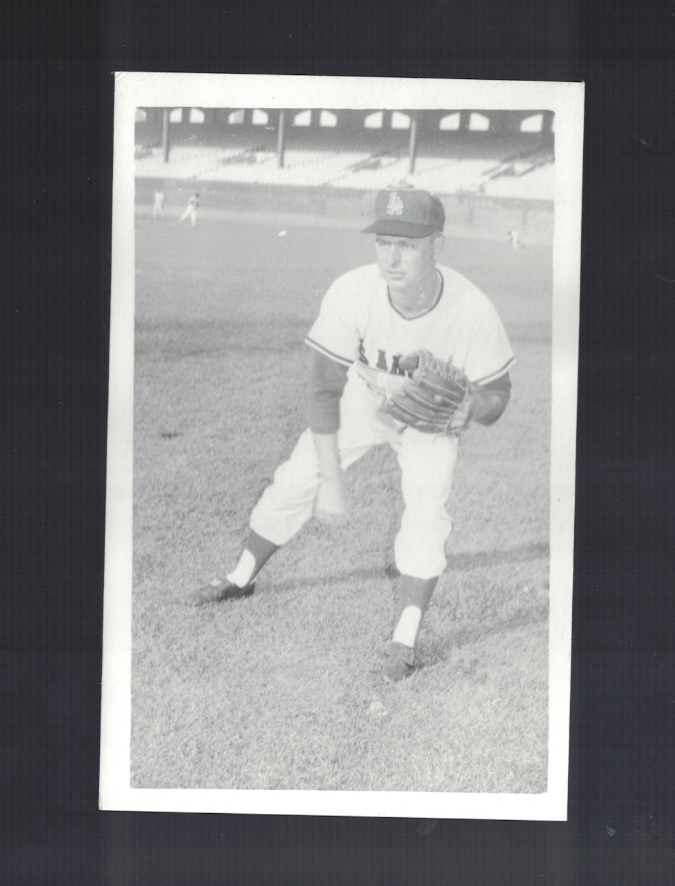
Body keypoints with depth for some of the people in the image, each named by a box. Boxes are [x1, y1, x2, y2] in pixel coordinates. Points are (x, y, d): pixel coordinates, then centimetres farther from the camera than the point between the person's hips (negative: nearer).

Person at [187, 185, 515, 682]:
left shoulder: (472, 312, -36)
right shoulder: (352, 294, -34)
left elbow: (493, 404, -24)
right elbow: (324, 391, -25)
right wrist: (331, 483, -25)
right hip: (364, 400, 1)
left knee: (427, 510, -18)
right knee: (295, 483, 4)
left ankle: (405, 640, -6)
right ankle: (242, 579, 29)